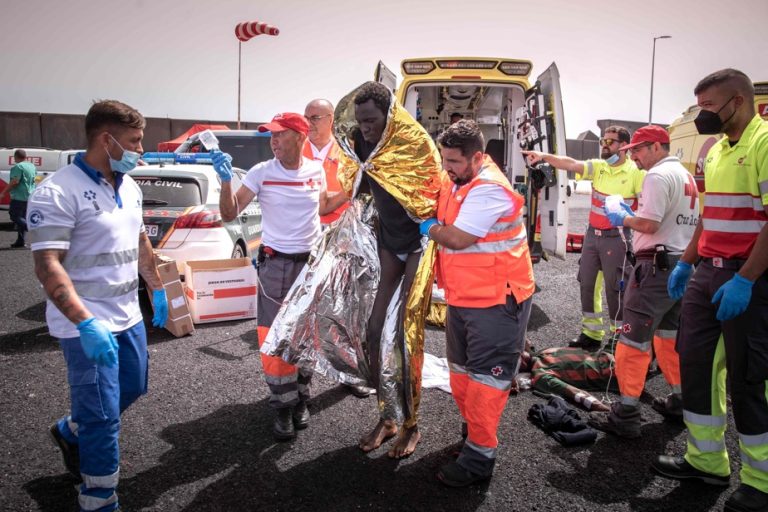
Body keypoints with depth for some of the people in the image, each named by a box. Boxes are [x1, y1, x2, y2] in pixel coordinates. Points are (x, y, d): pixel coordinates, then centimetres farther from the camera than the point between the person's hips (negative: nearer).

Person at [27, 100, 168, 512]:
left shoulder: (129, 187, 7)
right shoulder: (58, 192, -19)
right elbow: (47, 266, -25)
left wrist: (157, 290, 20)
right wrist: (86, 323, -33)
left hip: (128, 317, 8)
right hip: (87, 327, -8)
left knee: (132, 389, 23)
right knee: (104, 418, 0)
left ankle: (71, 432, 49)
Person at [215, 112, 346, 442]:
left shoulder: (316, 171, -1)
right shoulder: (261, 172, -8)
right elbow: (229, 214, -9)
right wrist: (226, 180, -24)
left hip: (312, 262, 2)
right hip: (276, 264, -2)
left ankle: (301, 399, 29)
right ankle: (284, 407, 15)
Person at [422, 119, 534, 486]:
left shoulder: (489, 190, -22)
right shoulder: (456, 182, 8)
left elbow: (458, 238, -27)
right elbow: (443, 222, 20)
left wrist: (429, 229, -10)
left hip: (496, 301, -10)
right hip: (462, 298, 10)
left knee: (485, 377, -1)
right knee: (461, 370, 19)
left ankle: (480, 456, 9)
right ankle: (474, 428, 37)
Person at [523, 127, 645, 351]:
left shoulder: (635, 172, -9)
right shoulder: (598, 166, 4)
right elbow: (570, 164, -10)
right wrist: (544, 156, -24)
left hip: (616, 237, -6)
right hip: (592, 233, 6)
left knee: (614, 289, 1)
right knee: (587, 284, 12)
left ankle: (618, 338, 17)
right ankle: (591, 334, 25)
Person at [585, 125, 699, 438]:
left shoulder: (658, 176, -12)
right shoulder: (686, 175, 18)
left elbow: (649, 224, -21)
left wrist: (623, 218, -3)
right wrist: (632, 214, 17)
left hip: (658, 265, -10)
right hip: (682, 263, 10)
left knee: (633, 340, -7)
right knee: (669, 335, 20)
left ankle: (626, 415, -4)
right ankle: (679, 401, 29)